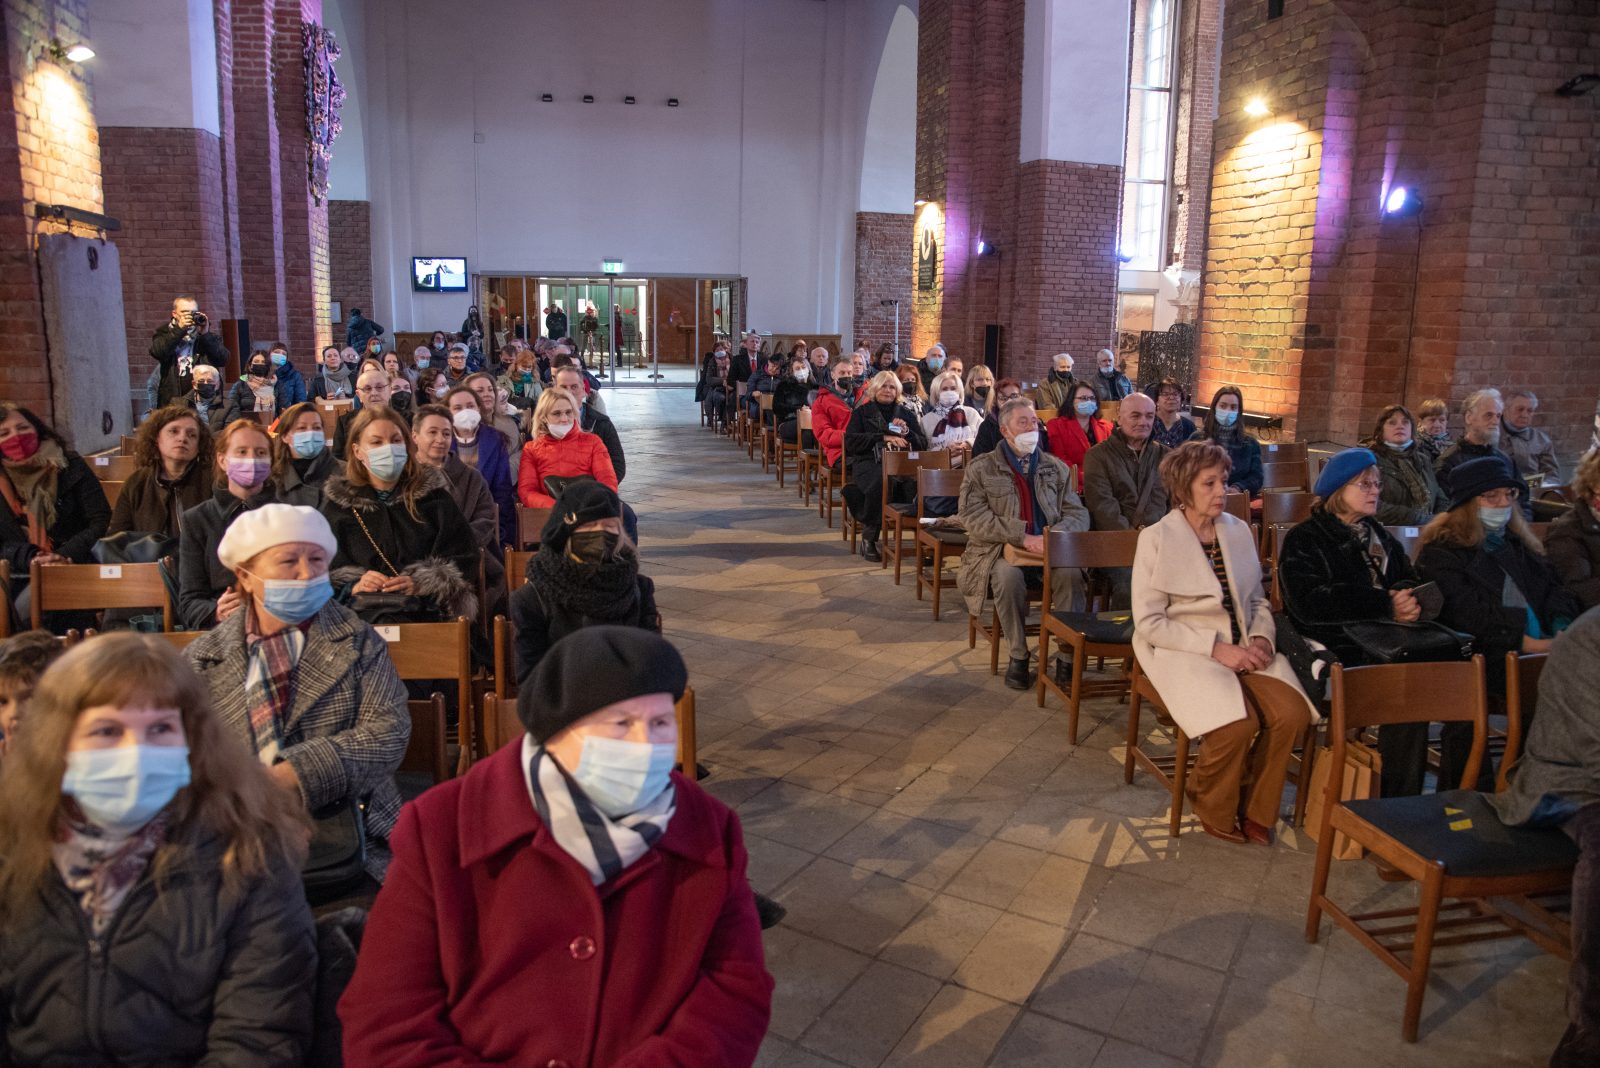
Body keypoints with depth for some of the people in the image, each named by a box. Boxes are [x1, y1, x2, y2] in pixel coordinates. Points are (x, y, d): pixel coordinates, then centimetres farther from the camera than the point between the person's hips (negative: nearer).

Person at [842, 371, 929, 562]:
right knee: (881, 481, -39)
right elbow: (851, 441, 1)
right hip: (869, 462, -2)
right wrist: (884, 438, -6)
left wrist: (906, 432, -1)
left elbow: (923, 443, 19)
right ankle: (868, 538, -25)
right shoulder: (862, 412, 19)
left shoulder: (906, 413, 27)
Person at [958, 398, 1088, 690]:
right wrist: (1022, 536, -18)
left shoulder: (1056, 468, 16)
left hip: (1048, 549, 2)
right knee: (1008, 576, -35)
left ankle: (1068, 658, -18)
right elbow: (972, 516, -8)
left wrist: (1054, 534, -16)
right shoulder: (981, 468, 6)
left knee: (1070, 574, -29)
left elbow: (1079, 514, 8)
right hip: (1001, 550, -2)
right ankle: (1018, 656, -18)